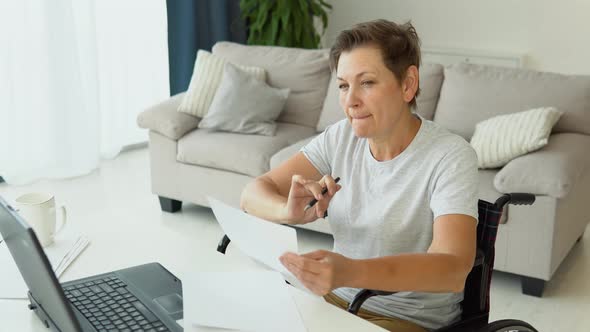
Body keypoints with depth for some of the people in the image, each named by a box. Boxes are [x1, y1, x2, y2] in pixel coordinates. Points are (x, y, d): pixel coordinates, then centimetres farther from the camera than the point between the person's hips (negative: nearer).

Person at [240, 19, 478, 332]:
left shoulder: (451, 157, -18)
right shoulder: (340, 137, -3)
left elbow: (453, 269, -32)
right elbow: (254, 193, -6)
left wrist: (351, 272, -48)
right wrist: (290, 212, -29)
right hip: (337, 299, 5)